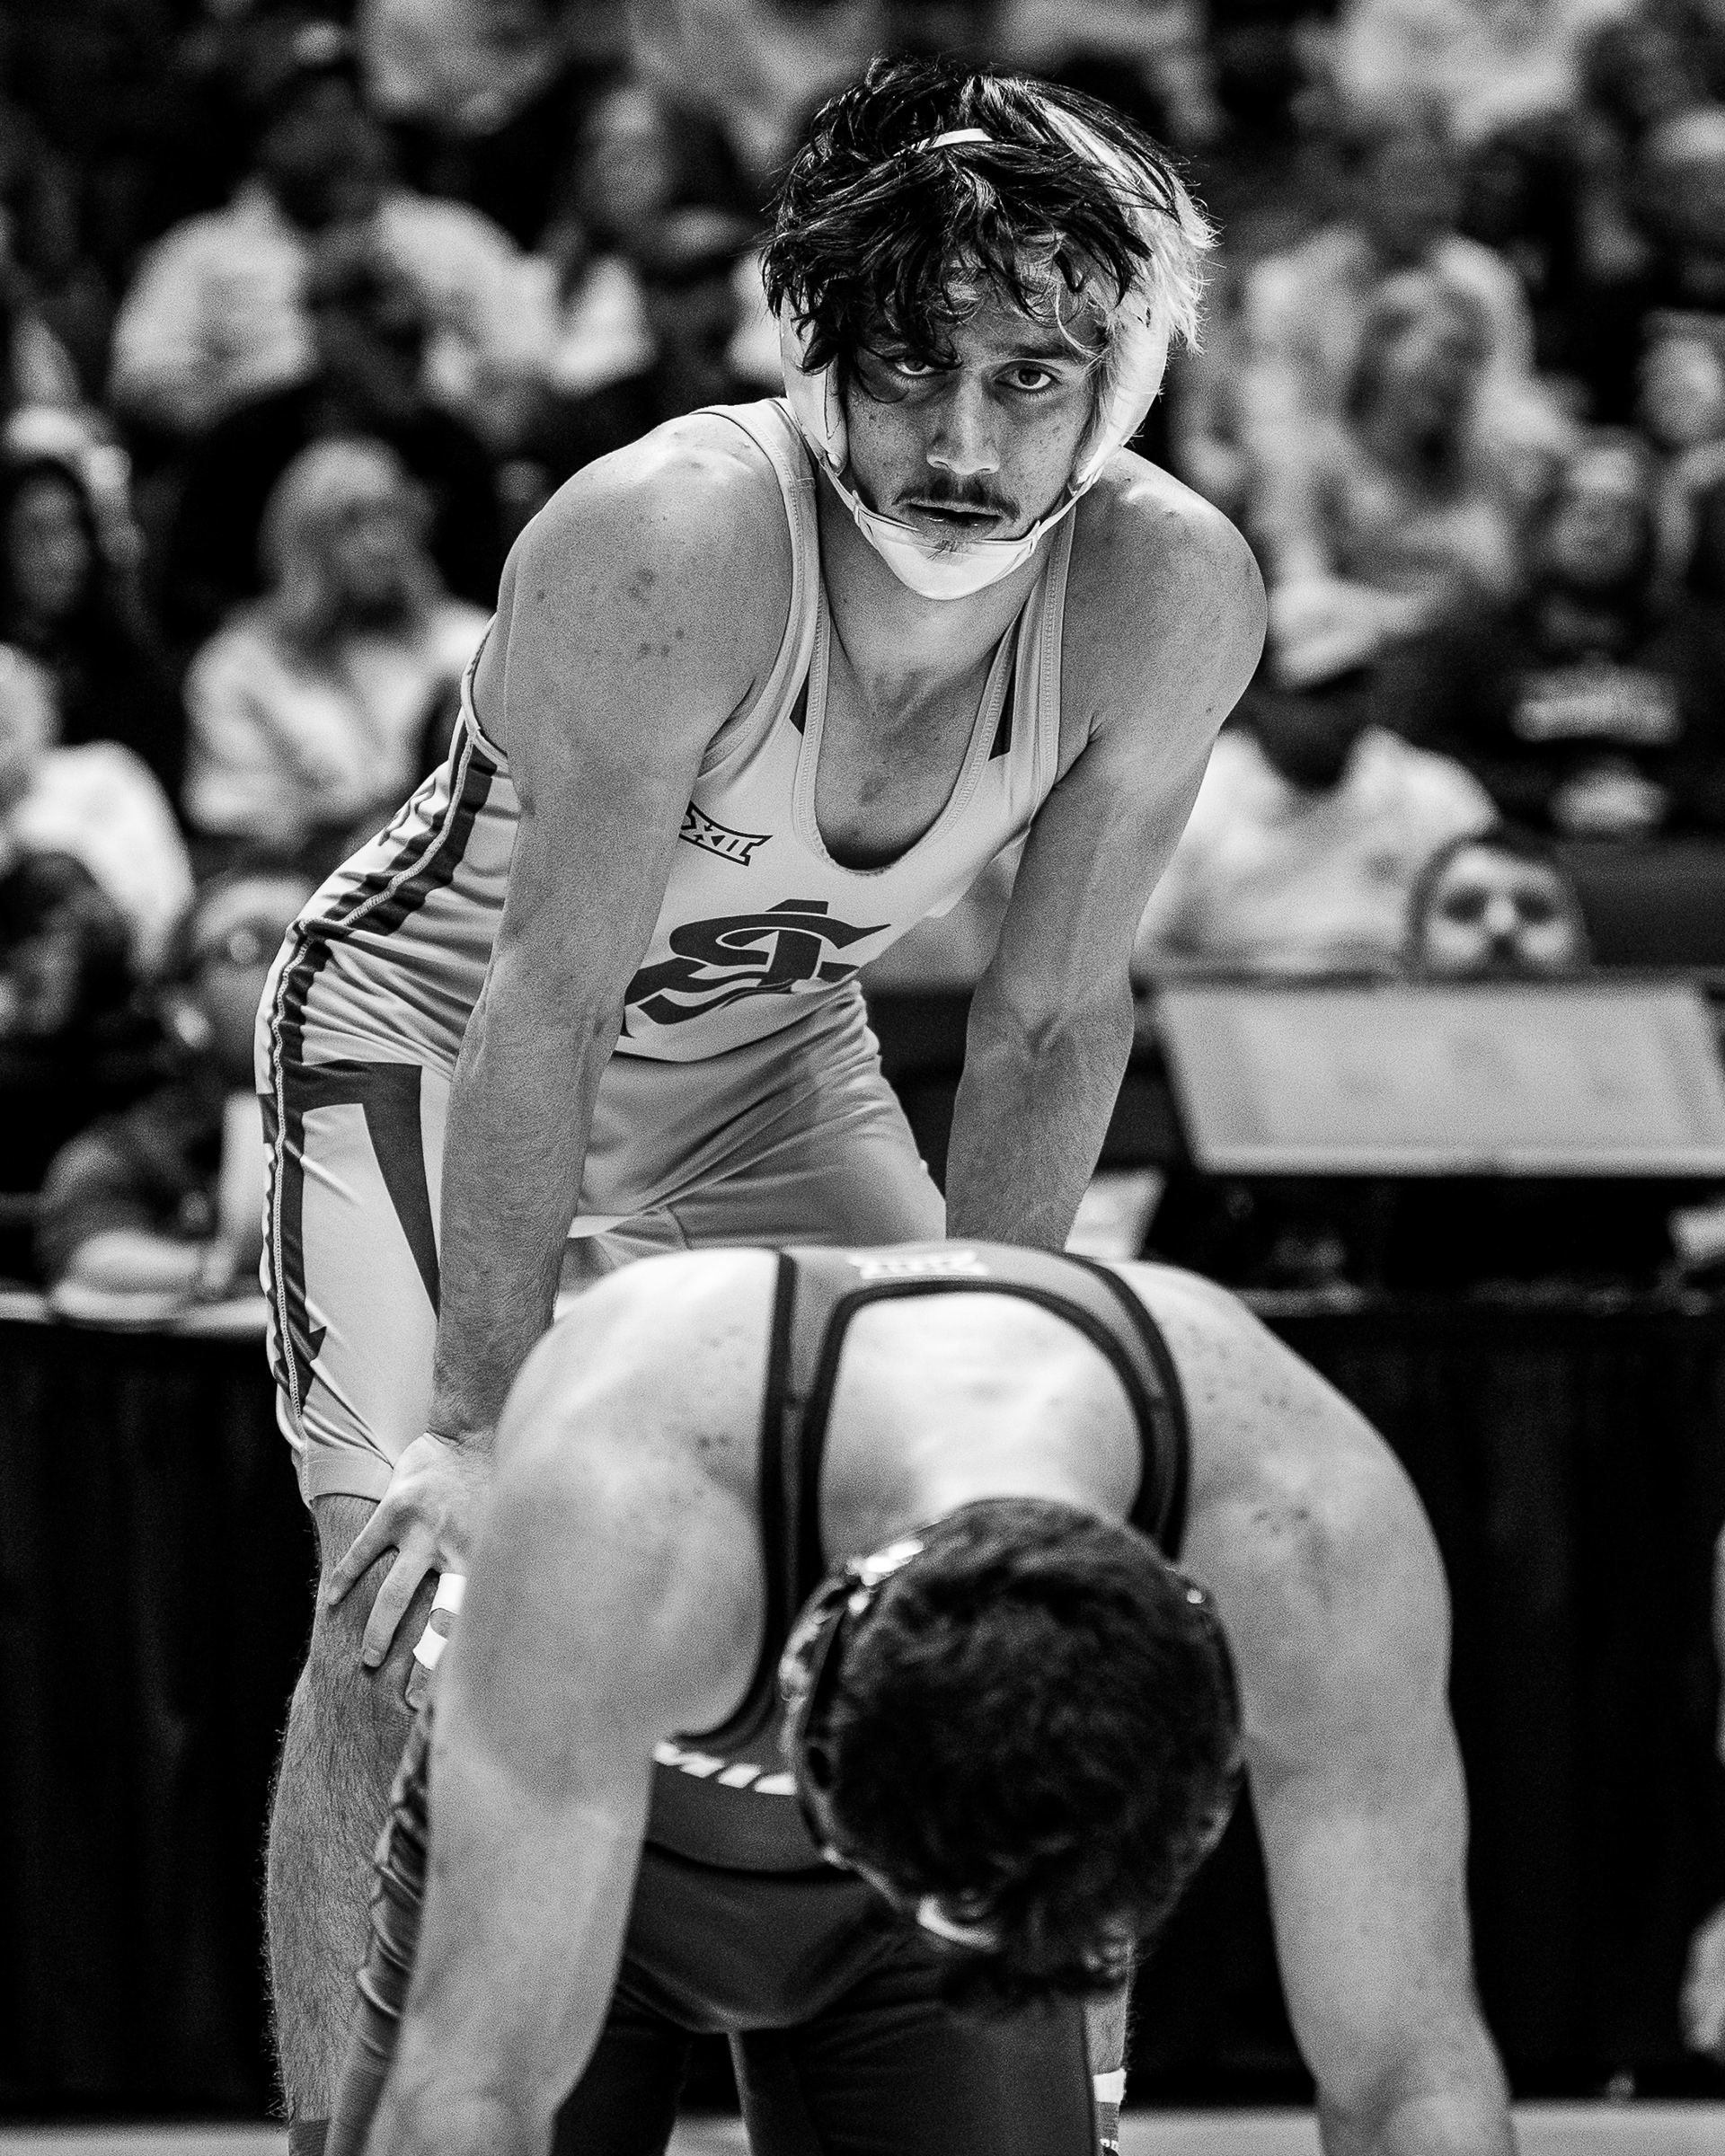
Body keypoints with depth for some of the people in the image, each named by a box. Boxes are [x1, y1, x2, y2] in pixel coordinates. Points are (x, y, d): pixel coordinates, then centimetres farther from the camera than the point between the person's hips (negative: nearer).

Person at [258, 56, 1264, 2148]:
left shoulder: (1168, 598, -21)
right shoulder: (671, 549, -36)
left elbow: (1050, 1018, -10)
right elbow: (550, 1005, -33)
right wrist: (483, 1420, -31)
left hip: (765, 1051, 5)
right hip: (433, 1034, -5)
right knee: (419, 1604, -19)